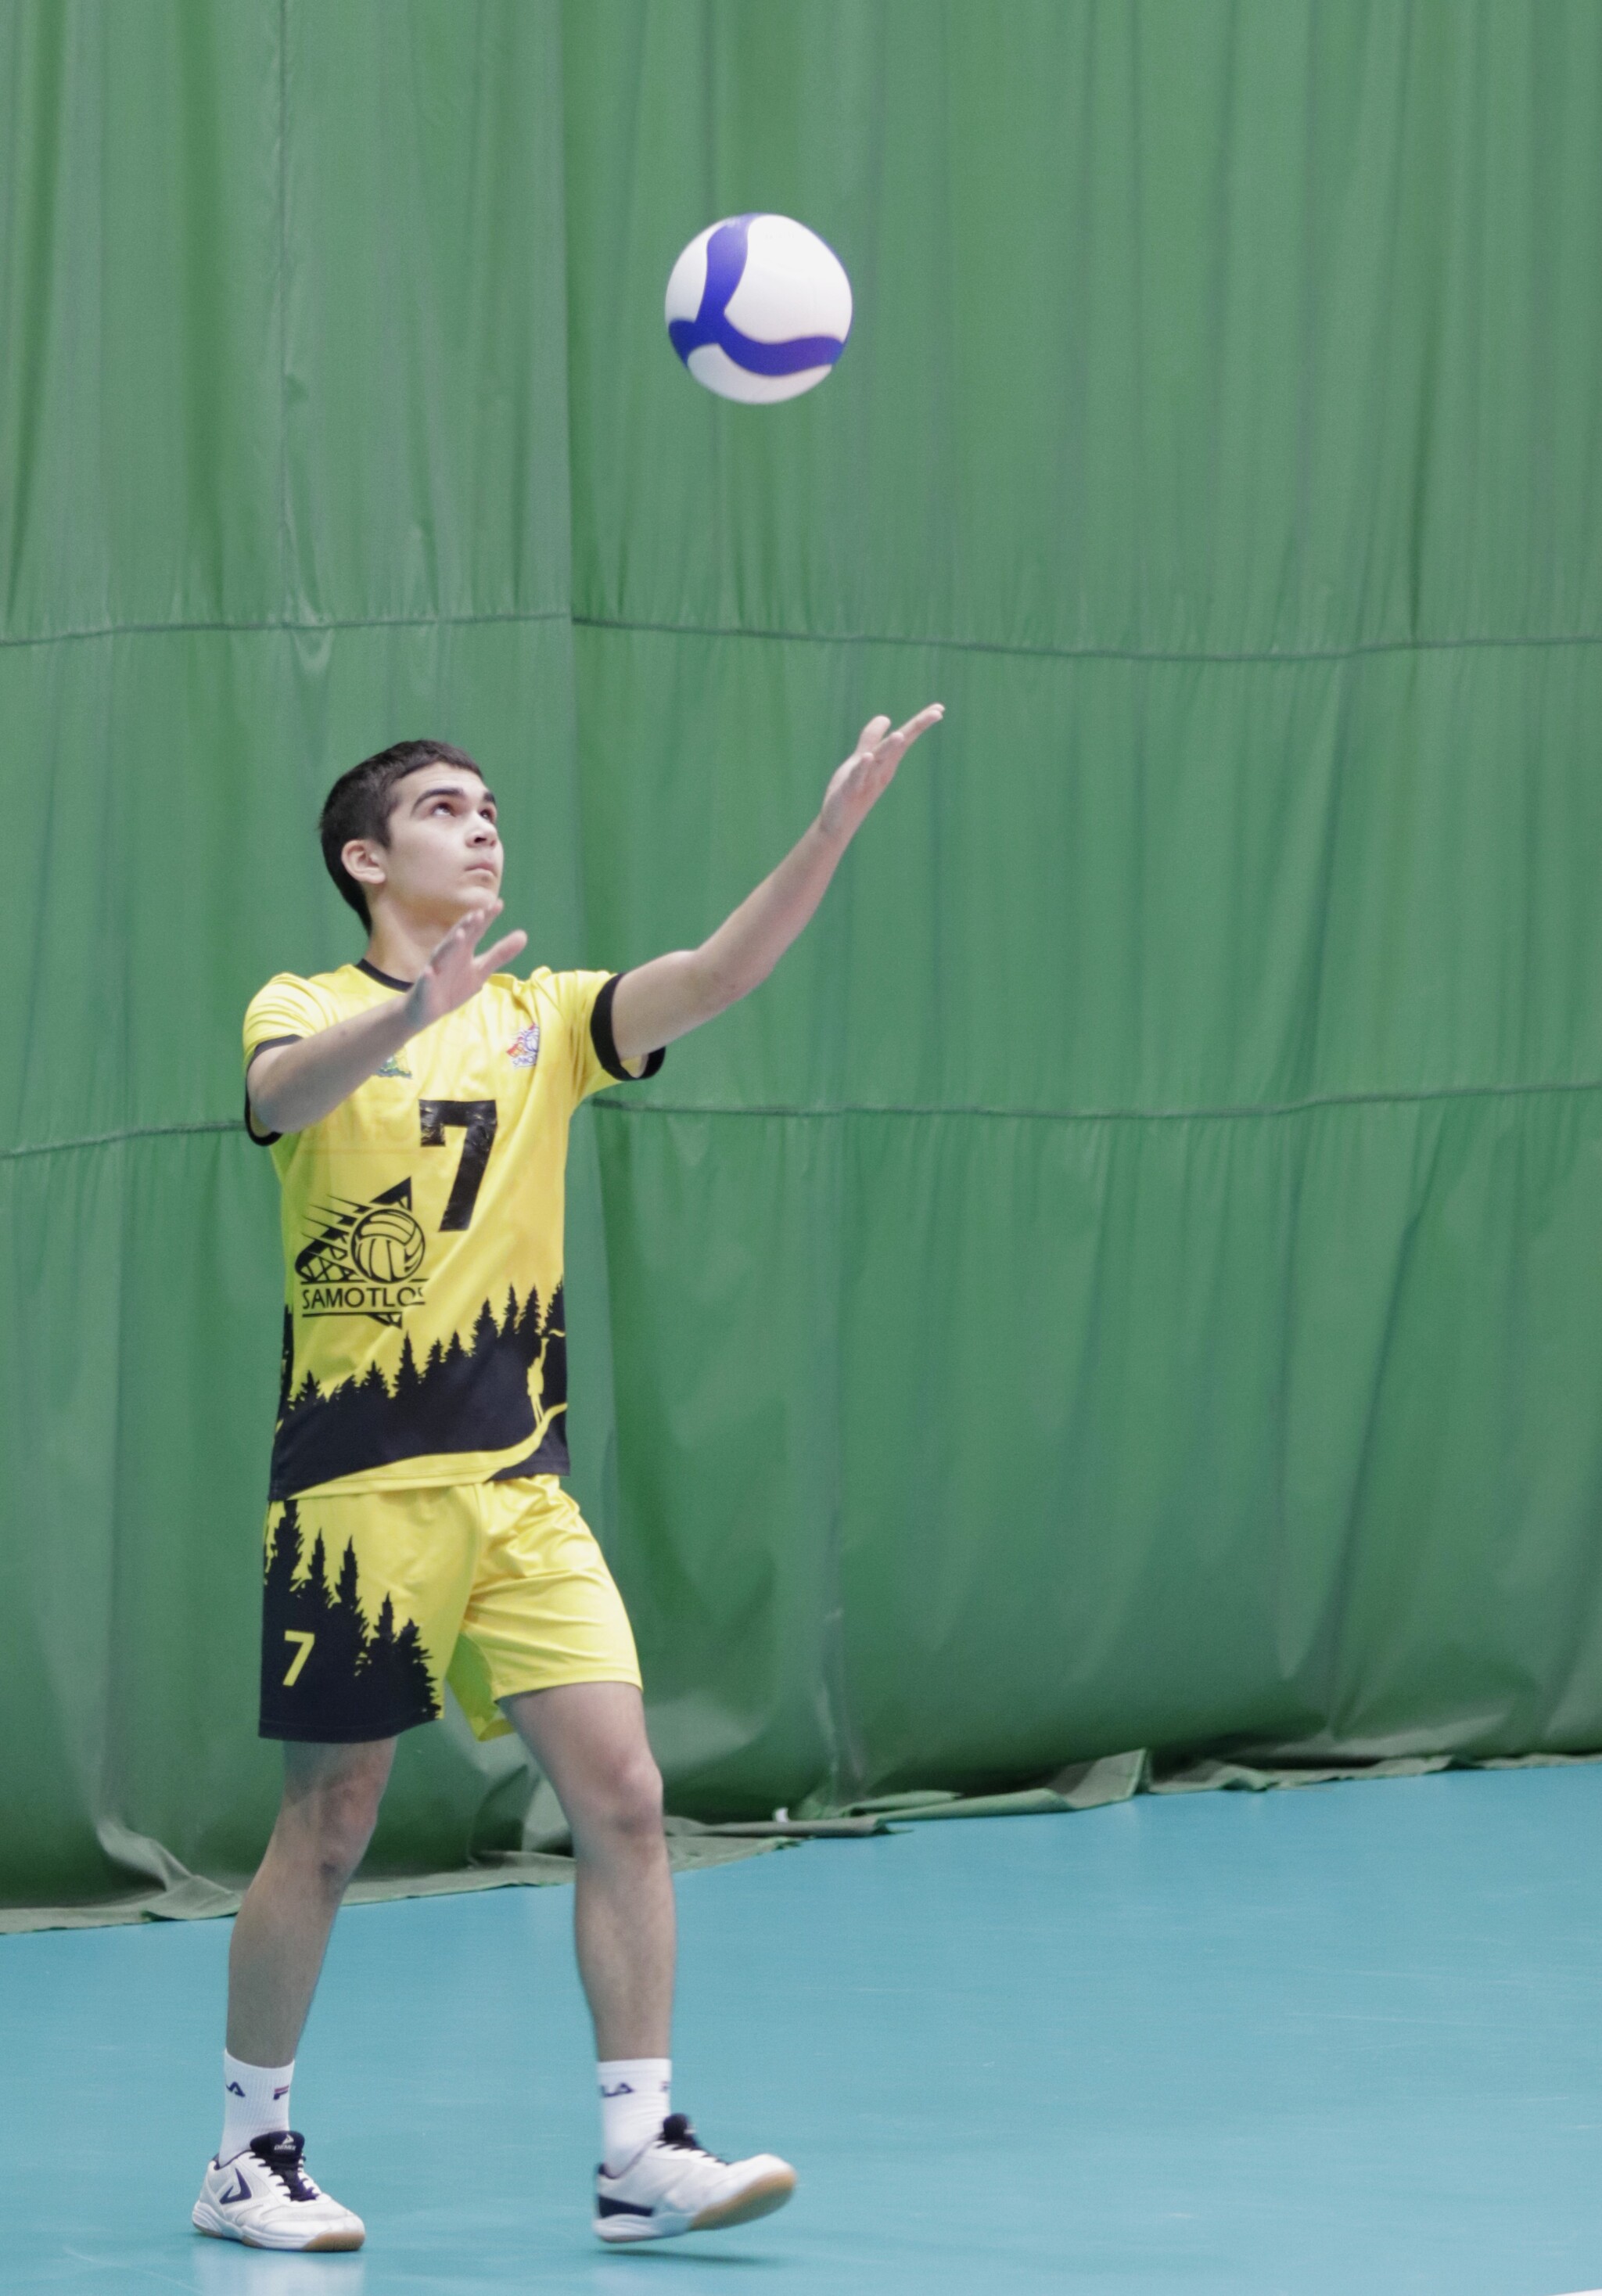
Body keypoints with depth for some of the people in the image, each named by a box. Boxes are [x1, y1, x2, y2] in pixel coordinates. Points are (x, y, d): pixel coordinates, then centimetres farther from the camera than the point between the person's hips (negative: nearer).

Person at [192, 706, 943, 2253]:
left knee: (620, 1796, -8)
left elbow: (718, 973, -4)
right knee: (327, 1833, 2)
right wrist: (414, 1011, -46)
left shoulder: (541, 1020, 12)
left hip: (519, 1488, 4)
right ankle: (249, 2154, 18)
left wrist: (837, 825, -18)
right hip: (358, 1489, -4)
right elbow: (283, 1093, -25)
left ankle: (639, 2156, -4)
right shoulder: (306, 1012, -1)